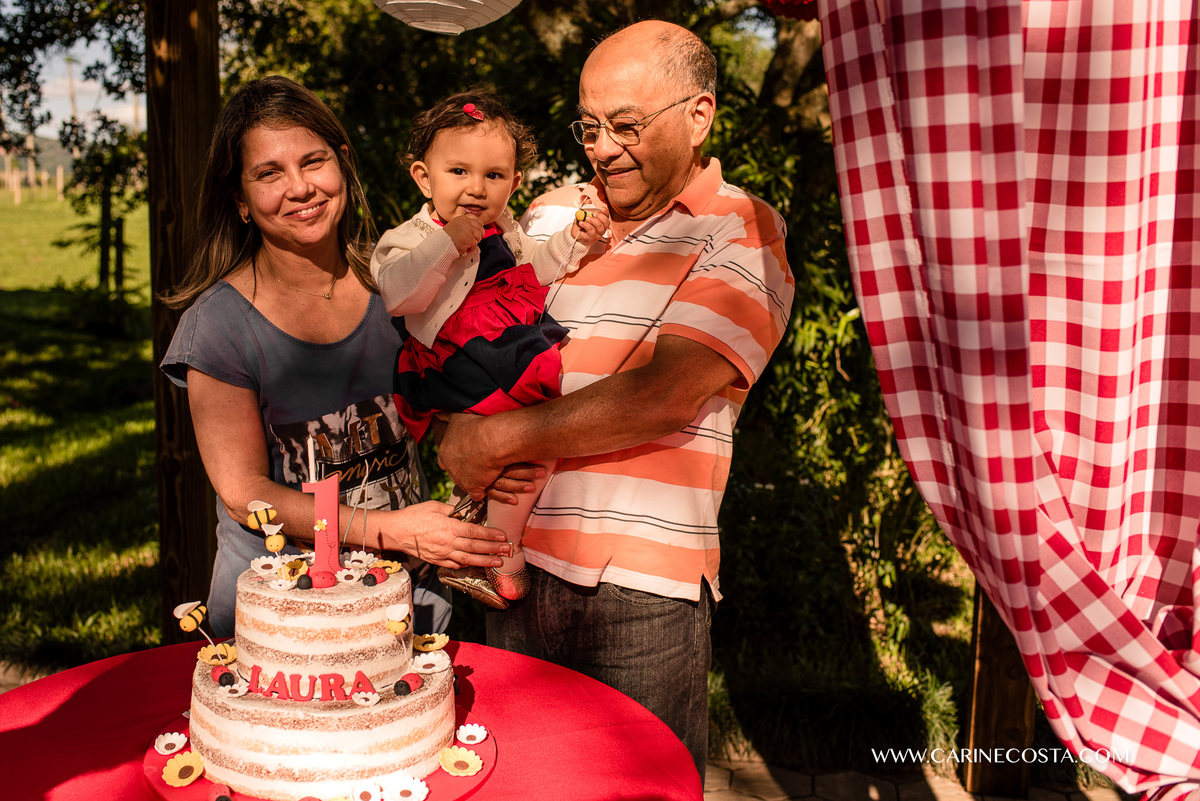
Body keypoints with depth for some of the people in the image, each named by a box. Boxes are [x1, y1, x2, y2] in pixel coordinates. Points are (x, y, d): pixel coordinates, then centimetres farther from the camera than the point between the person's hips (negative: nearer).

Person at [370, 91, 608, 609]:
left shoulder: (502, 229, 17)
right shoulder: (412, 237, -4)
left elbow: (534, 268, 31)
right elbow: (395, 295, -22)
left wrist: (572, 240, 14)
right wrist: (448, 243, -26)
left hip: (526, 345, 8)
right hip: (466, 368, -8)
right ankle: (501, 562, -5)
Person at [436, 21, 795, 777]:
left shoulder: (743, 234, -4)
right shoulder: (550, 214, 13)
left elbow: (668, 395, -16)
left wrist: (500, 439, -11)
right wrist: (462, 428, -5)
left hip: (647, 590, -5)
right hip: (521, 562, 5)